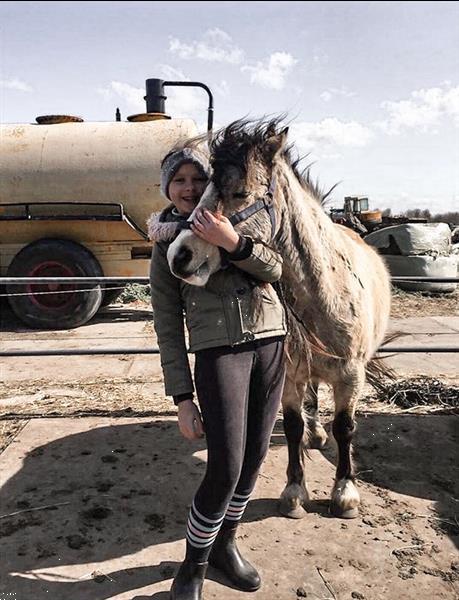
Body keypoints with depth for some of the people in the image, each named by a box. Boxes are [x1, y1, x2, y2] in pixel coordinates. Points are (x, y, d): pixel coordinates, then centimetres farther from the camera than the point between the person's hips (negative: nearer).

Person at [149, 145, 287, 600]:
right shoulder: (166, 250, 5)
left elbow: (274, 268, -3)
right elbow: (168, 328, 1)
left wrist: (232, 243, -22)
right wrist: (182, 399, -4)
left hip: (271, 345, 4)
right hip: (219, 353, -3)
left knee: (254, 457, 10)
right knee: (225, 468, -7)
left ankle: (224, 544, 34)